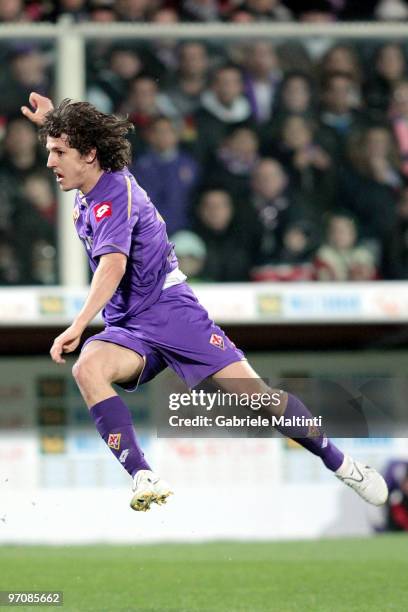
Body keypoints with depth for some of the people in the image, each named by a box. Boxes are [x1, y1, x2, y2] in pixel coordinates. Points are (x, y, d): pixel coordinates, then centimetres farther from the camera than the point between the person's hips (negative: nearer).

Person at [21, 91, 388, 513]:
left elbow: (112, 267, -36)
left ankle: (341, 464, 9)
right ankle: (144, 480, -35)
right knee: (86, 368, -27)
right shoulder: (89, 186, 7)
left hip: (172, 315, -7)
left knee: (252, 391, -11)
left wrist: (78, 326, -47)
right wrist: (52, 122, 17)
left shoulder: (113, 197, -18)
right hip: (127, 329, 7)